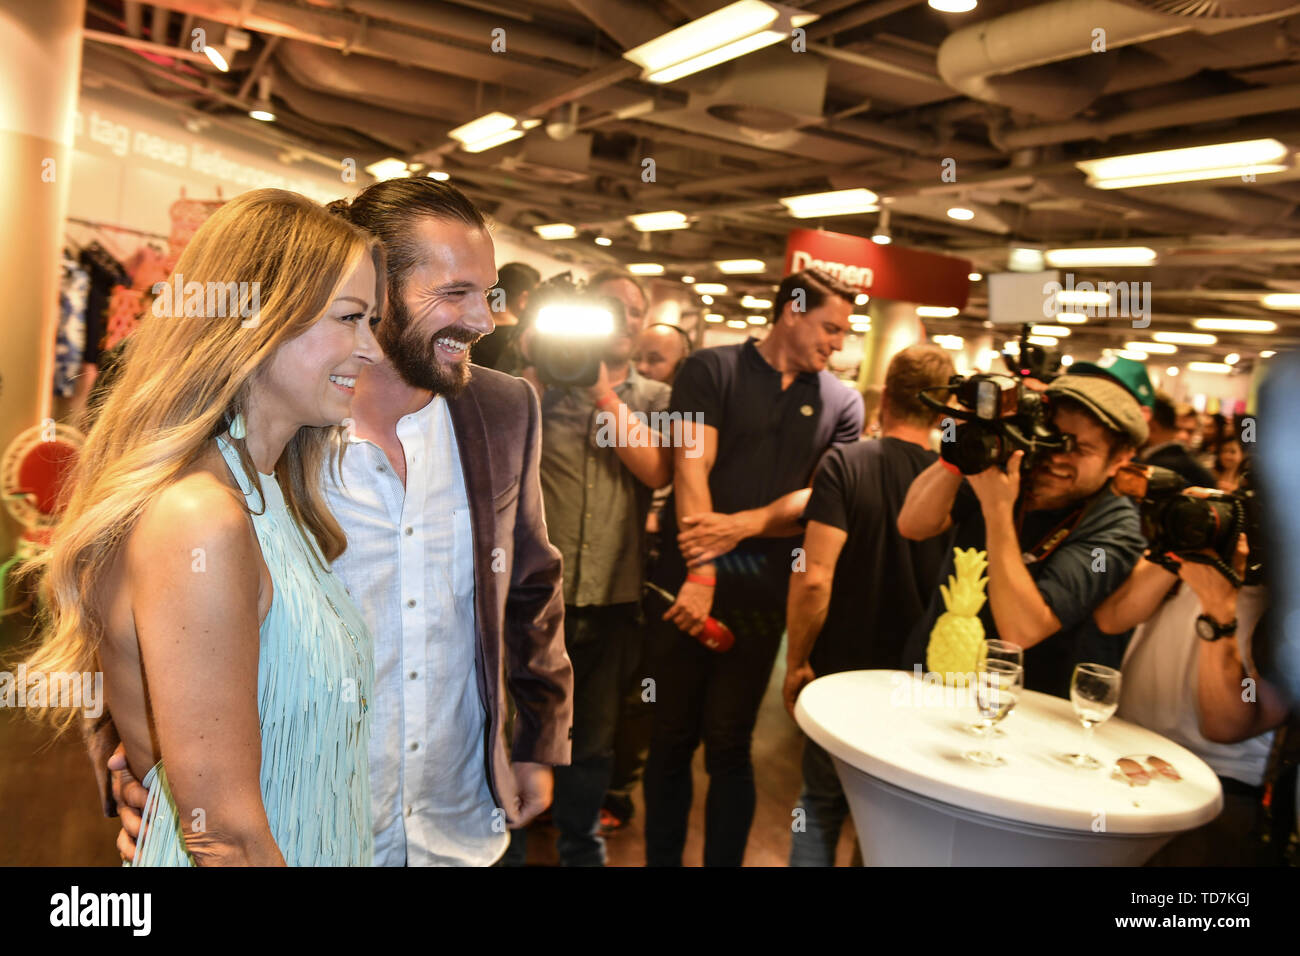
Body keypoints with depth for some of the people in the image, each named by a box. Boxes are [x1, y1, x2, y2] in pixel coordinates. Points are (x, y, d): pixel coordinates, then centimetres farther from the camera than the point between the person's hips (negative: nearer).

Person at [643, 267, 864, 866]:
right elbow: (691, 469, -10)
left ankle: (724, 860, 24)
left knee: (729, 745, 8)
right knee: (672, 739, 9)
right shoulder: (711, 371, 0)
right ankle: (660, 859, 26)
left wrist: (744, 524, -16)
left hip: (762, 592, 1)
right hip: (687, 583, -1)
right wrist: (700, 571, -20)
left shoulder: (842, 403, 9)